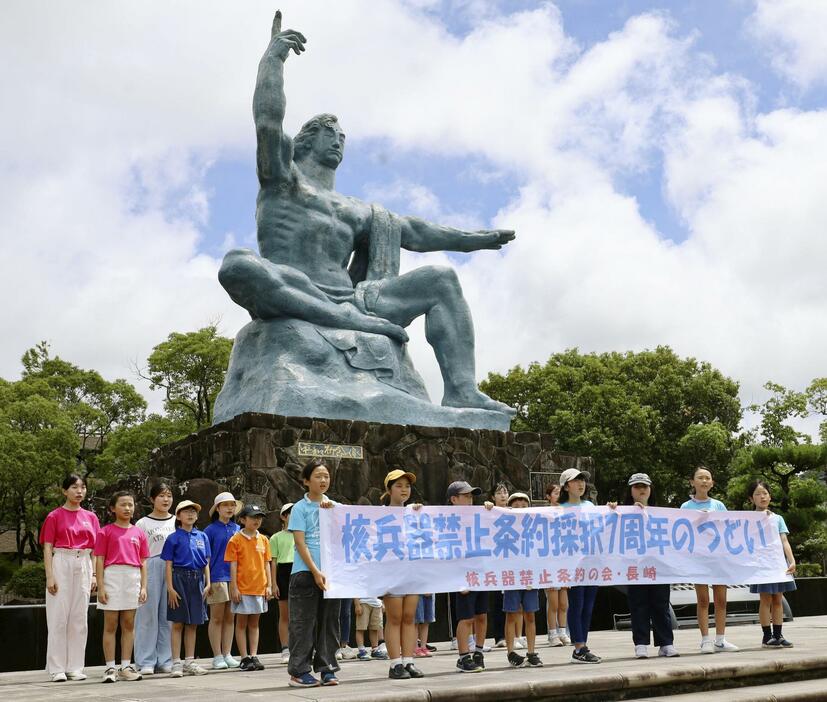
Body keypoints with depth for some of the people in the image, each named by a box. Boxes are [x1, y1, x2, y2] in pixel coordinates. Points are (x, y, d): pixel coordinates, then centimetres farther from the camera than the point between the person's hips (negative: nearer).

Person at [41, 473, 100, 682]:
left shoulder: (91, 517, 11)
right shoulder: (54, 516, 1)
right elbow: (47, 548, -3)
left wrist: (95, 575, 5)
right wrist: (49, 576, -10)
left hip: (83, 566, 4)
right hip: (61, 564, -4)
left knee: (80, 618, 5)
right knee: (58, 617, -3)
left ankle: (75, 667, 12)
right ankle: (57, 669, 3)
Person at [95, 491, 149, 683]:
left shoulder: (139, 533, 11)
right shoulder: (106, 532, 2)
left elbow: (143, 563, 11)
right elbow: (99, 561, -1)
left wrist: (144, 587, 4)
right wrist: (100, 586, -8)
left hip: (133, 578, 3)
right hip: (112, 576, -3)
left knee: (129, 624, 7)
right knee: (110, 625, 1)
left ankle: (126, 667, 13)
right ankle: (110, 668, 6)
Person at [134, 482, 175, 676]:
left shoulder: (177, 521, 12)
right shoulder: (143, 524, 4)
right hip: (150, 570, -3)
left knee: (168, 616, 4)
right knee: (148, 615, -1)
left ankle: (165, 660, 11)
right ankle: (146, 662, 5)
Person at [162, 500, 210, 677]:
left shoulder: (202, 536, 10)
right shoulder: (174, 538, -2)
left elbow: (206, 563, 12)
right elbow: (168, 565, -5)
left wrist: (207, 584, 4)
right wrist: (170, 587, -12)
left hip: (197, 580, 4)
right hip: (179, 578, -4)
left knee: (193, 624, 10)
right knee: (178, 623, 1)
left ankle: (190, 662, 18)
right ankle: (176, 663, 6)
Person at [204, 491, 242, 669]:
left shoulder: (237, 529, 12)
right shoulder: (211, 530, 0)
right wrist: (207, 581, -8)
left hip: (235, 577, 4)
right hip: (217, 577, -4)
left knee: (230, 617, 8)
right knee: (217, 618, 2)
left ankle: (227, 655, 15)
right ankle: (217, 657, 8)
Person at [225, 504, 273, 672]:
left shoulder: (263, 540, 8)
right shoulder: (236, 540, -5)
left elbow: (266, 564, 11)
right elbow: (233, 565, -6)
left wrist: (269, 585, 5)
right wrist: (234, 588, -10)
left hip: (259, 588, 4)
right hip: (243, 588, -4)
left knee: (254, 623, 9)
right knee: (241, 623, 4)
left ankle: (254, 656, 13)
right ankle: (245, 658, 9)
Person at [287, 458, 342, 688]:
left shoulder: (334, 506, 12)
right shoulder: (300, 508, -3)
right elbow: (300, 543, -9)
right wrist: (315, 571, -16)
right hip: (305, 573, -5)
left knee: (329, 621, 7)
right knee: (303, 623, -1)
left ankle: (327, 668, 14)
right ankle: (299, 671, 5)